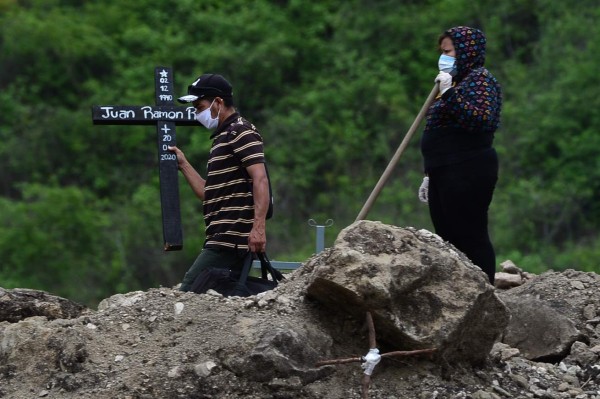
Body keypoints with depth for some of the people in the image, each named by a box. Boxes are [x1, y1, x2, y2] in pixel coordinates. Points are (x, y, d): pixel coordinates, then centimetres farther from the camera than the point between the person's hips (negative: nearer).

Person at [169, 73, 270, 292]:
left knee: (188, 293, -14)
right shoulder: (223, 137, 25)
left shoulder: (241, 132, -5)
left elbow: (260, 179, -18)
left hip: (230, 240, -10)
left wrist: (258, 226, -27)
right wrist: (183, 165, 24)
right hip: (224, 239, 10)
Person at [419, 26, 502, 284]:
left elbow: (481, 120, -23)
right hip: (445, 174, 10)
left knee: (471, 238, -12)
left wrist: (449, 94, -26)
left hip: (467, 174, -10)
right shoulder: (457, 81, 23)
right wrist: (430, 175, 24)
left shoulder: (480, 79, -5)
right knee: (448, 239, 8)